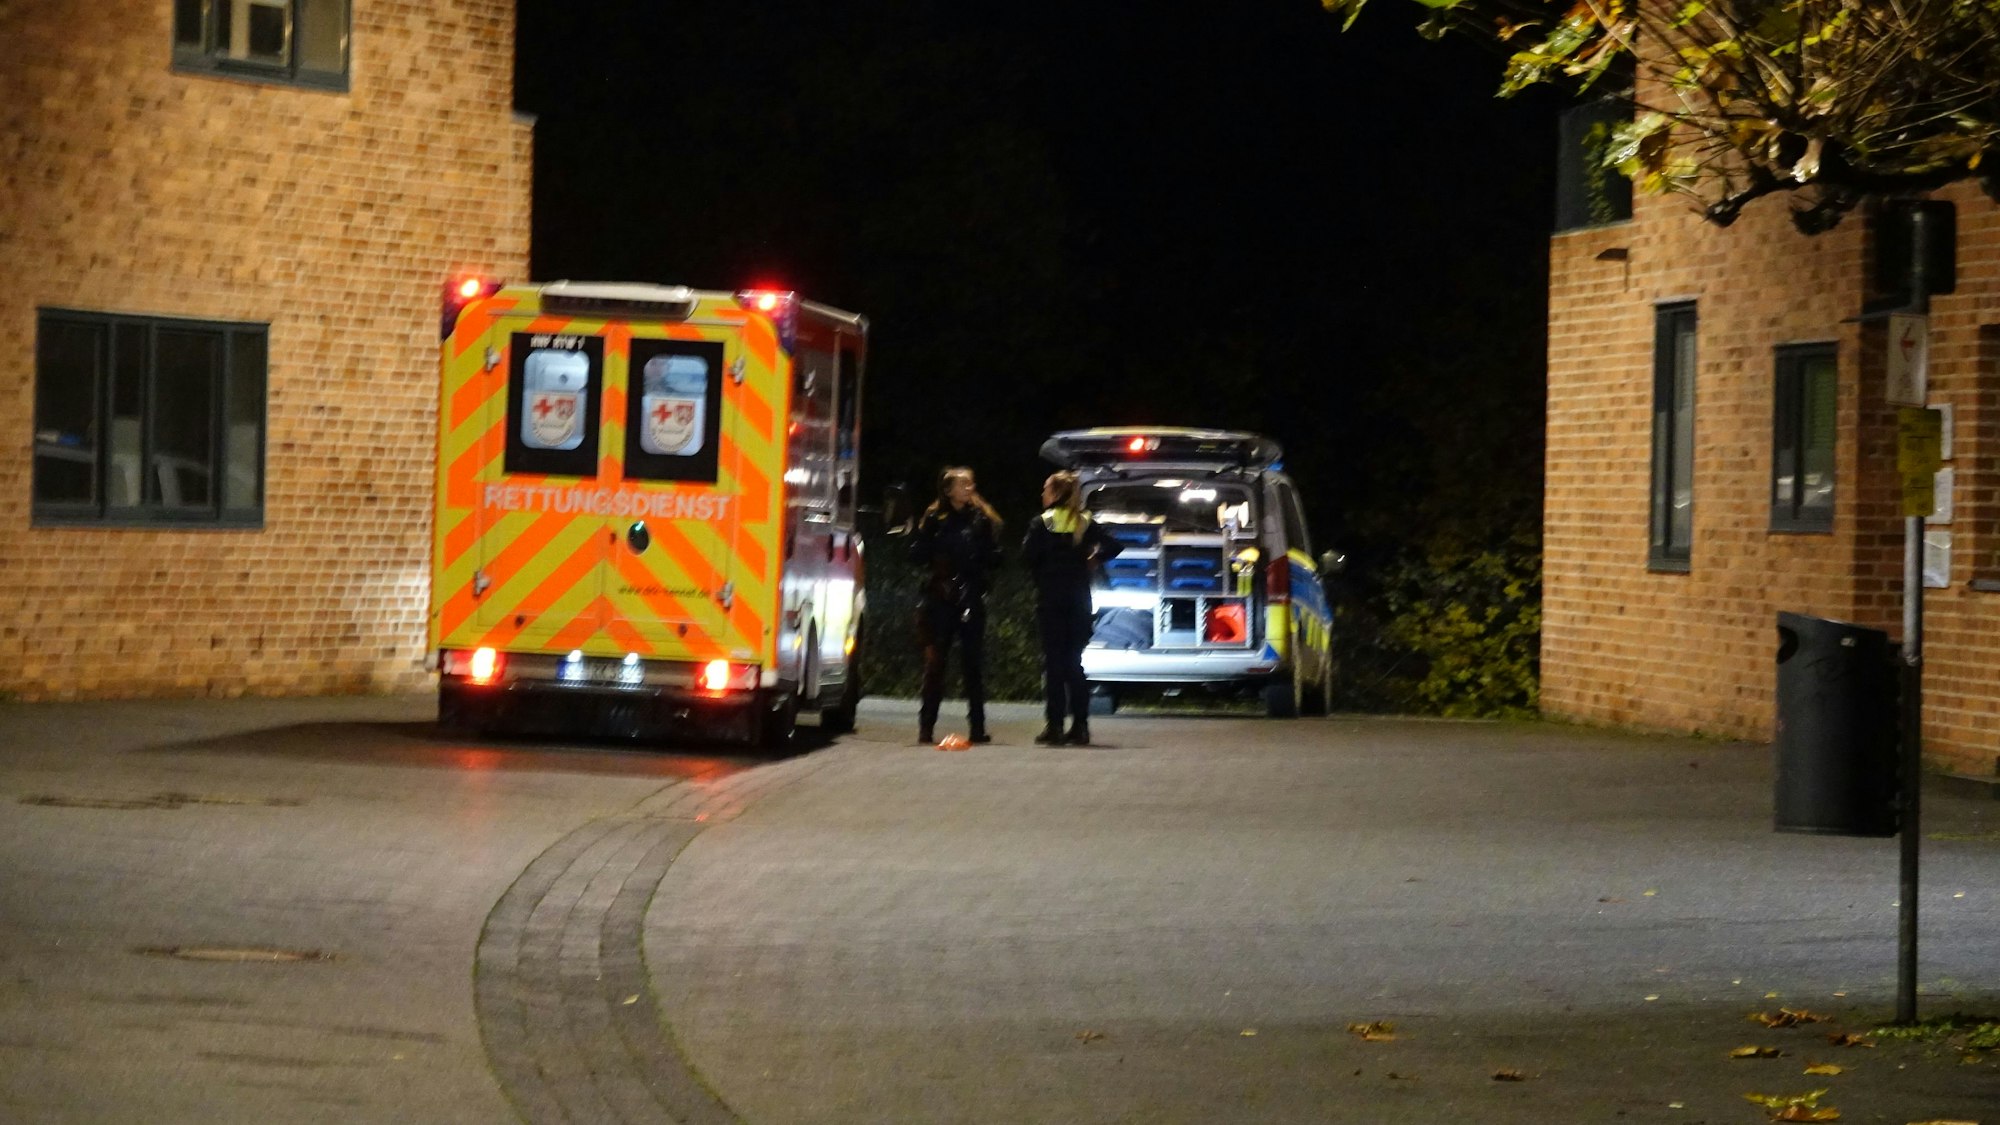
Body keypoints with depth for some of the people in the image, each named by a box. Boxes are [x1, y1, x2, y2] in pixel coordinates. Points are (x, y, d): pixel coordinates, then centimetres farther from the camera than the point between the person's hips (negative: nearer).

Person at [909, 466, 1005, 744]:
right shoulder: (934, 519, 3)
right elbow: (917, 554, 2)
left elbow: (994, 558, 5)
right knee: (935, 661, 0)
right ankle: (926, 725, 4)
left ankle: (977, 726, 5)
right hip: (939, 598, -1)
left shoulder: (982, 520, 6)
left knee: (973, 663, 1)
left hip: (971, 598, 1)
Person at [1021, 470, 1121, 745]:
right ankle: (1080, 725, 5)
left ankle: (1054, 725, -5)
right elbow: (1112, 546, 0)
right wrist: (1092, 559, 10)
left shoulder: (1042, 523, -6)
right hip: (1079, 598, 4)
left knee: (1053, 660, -1)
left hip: (1050, 598, -4)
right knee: (1074, 661, 9)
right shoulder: (1086, 523, 5)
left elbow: (1028, 556, -12)